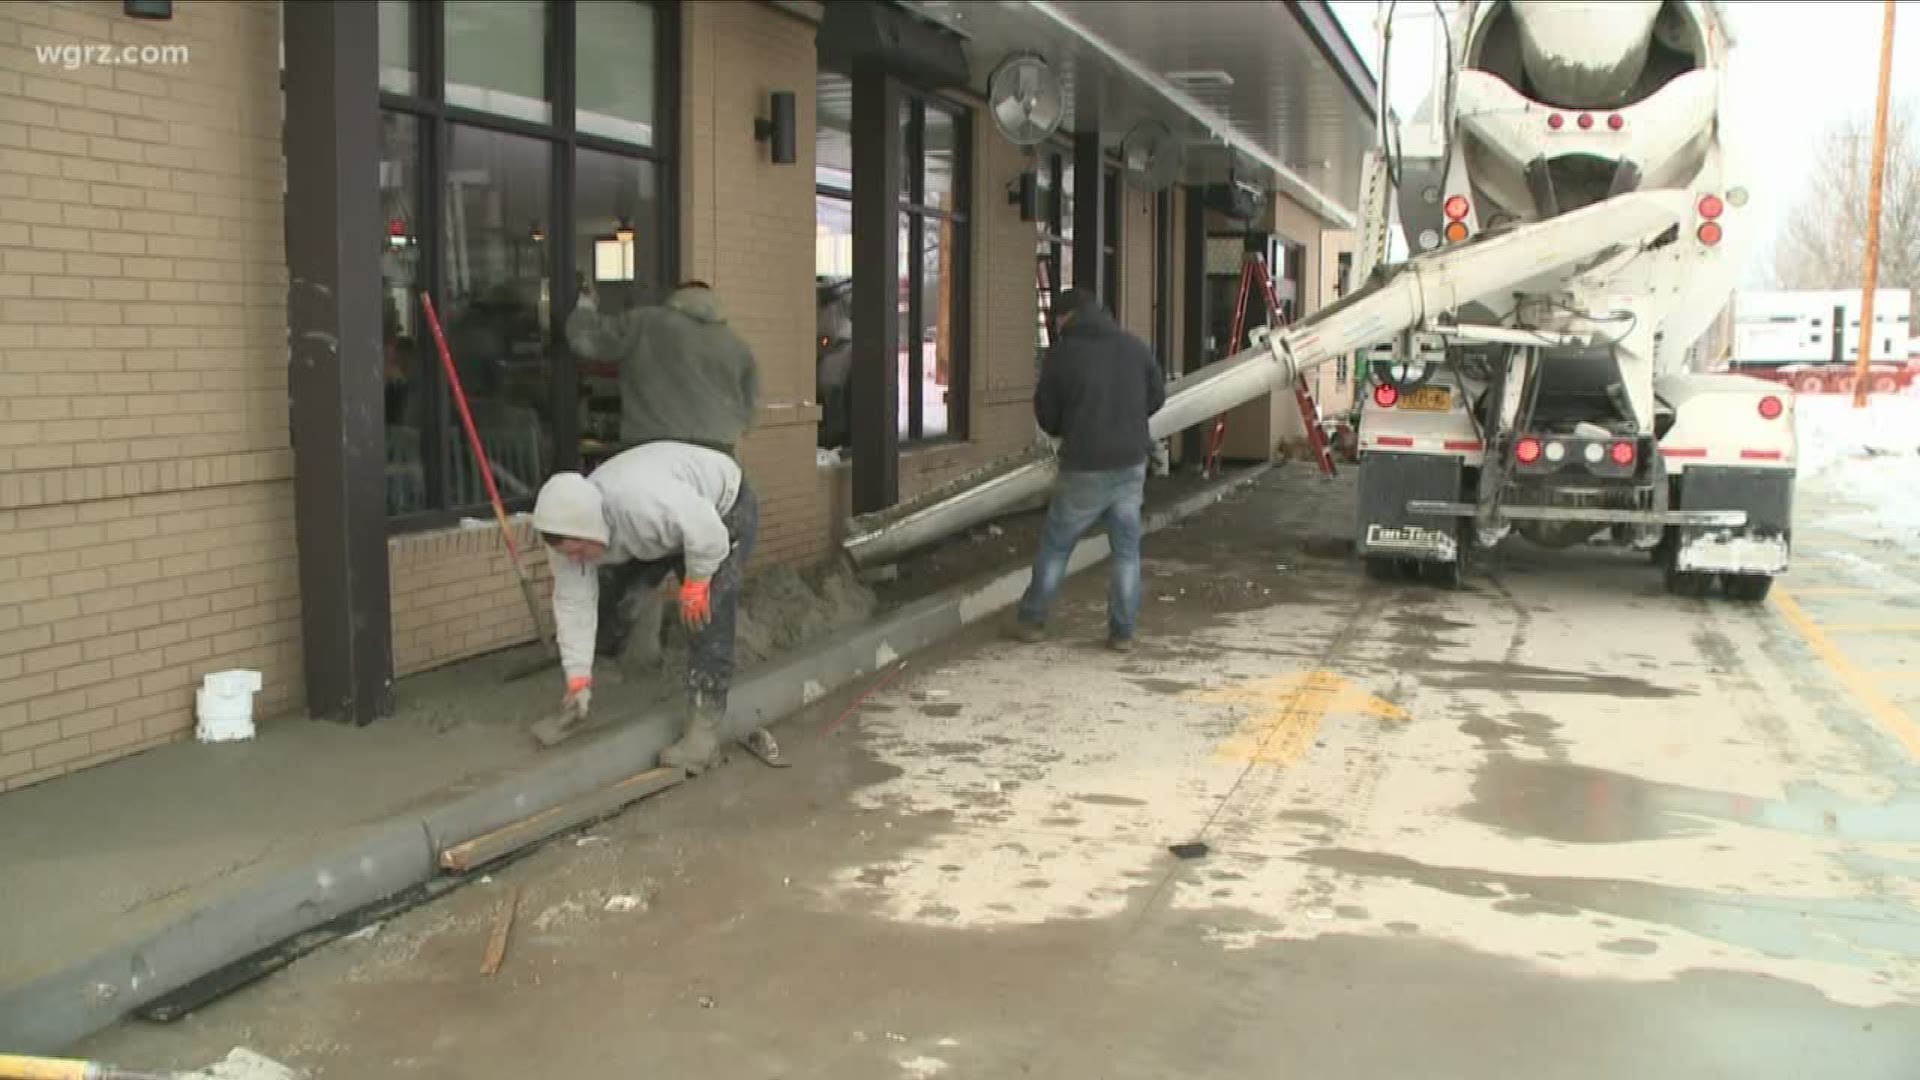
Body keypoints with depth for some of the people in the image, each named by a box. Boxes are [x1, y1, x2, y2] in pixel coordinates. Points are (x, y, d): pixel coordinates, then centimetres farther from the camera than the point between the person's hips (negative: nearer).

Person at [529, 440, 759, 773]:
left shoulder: (642, 501, -45)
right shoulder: (569, 528, -21)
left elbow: (707, 532, -35)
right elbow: (574, 604, -17)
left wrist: (695, 584, -21)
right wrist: (578, 681, -19)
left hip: (723, 509, -6)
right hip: (658, 530, 7)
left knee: (708, 620, -17)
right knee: (608, 598, 3)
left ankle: (702, 731, -14)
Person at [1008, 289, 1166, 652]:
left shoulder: (1061, 354, -8)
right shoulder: (1135, 347, 1)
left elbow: (1046, 416, 0)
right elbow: (1157, 397, 12)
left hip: (1084, 468, -2)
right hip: (1131, 463, 3)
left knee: (1055, 546, 12)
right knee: (1126, 551, 11)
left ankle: (1032, 621, 20)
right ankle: (1122, 632, 11)